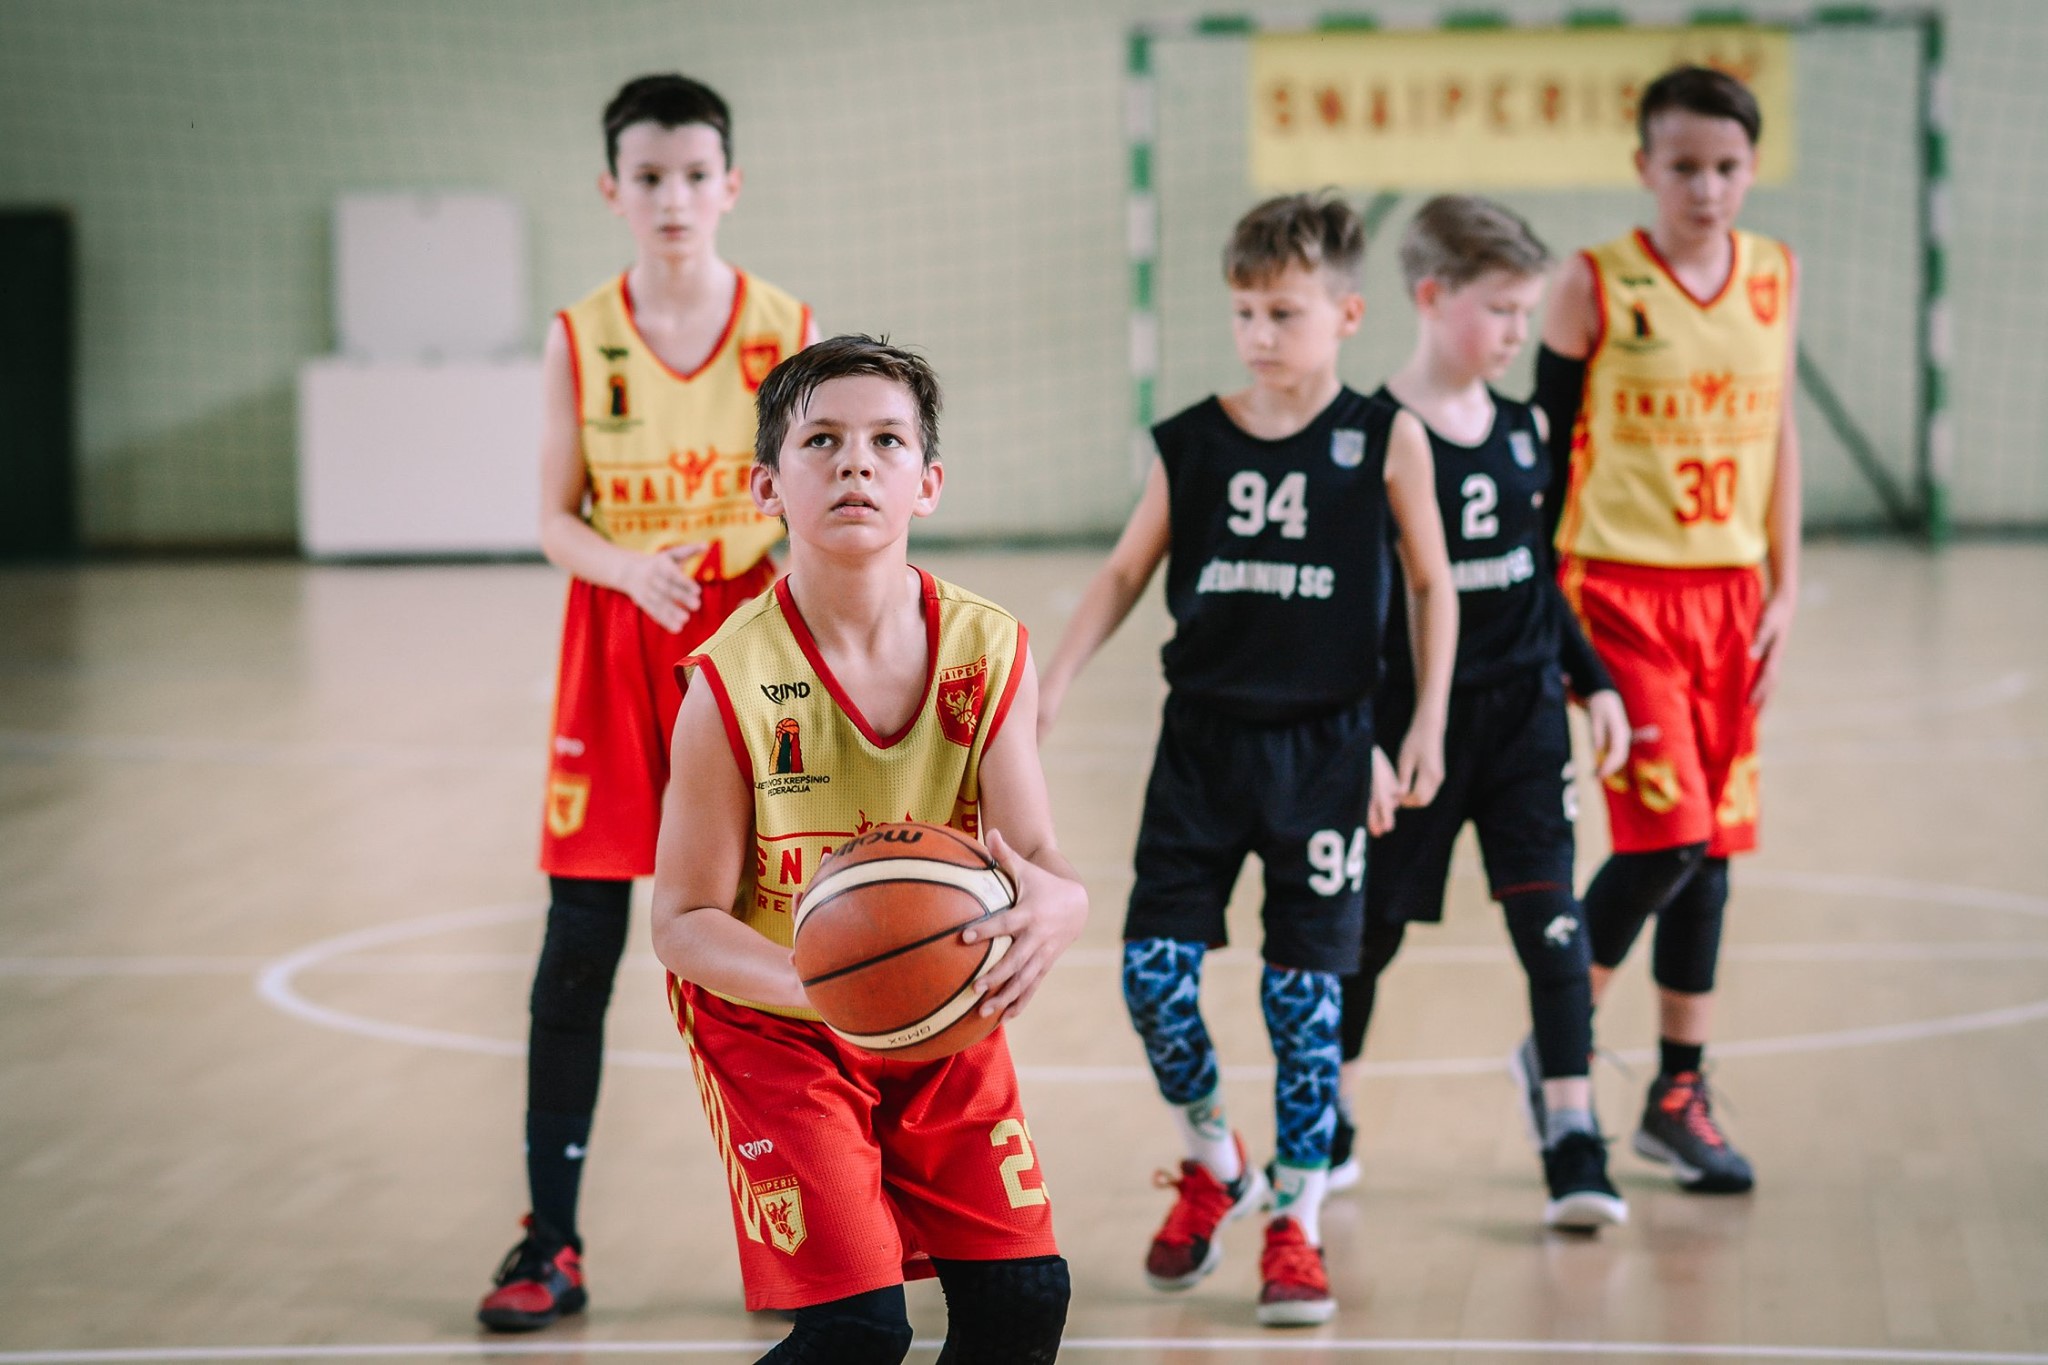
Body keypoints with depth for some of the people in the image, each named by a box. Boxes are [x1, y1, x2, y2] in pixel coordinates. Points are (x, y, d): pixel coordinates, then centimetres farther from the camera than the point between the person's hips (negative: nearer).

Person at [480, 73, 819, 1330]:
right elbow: (557, 520, 0)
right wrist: (634, 566, -19)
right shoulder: (581, 340, 0)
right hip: (619, 650, 0)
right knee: (580, 946, -2)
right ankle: (551, 1241, 4)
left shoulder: (787, 329, -1)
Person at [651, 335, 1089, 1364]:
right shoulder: (732, 686, -22)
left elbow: (1039, 860, -14)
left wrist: (1052, 906, -40)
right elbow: (685, 922, -17)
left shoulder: (989, 653, -11)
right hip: (772, 1022, -4)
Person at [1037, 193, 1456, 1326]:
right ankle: (1212, 1165, 22)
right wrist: (1052, 683, 0)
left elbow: (1432, 585, 4)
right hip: (1202, 739, 2)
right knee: (1153, 969, -4)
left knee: (1304, 994, 0)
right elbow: (1125, 571, 9)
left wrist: (1428, 723, -1)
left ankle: (1296, 1222, 12)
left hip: (1323, 747, -2)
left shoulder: (1383, 441, -3)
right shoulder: (1192, 443, 2)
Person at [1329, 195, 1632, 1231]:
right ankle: (1325, 1127, 27)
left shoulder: (1520, 429, 6)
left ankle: (1573, 1144, -5)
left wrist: (1593, 680, 14)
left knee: (1550, 919, -5)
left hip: (1523, 712, 4)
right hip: (1415, 712, -4)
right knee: (1370, 924, 9)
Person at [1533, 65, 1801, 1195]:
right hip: (1620, 591, -5)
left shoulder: (1774, 275, 6)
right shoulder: (1597, 284, -8)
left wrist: (1784, 587, 9)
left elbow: (1779, 431, 13)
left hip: (1729, 593, 5)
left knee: (1712, 845, 7)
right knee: (1665, 836, -13)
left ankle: (1679, 1096, 17)